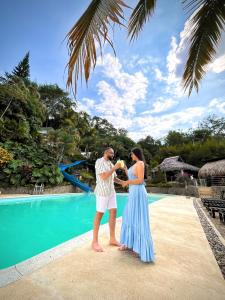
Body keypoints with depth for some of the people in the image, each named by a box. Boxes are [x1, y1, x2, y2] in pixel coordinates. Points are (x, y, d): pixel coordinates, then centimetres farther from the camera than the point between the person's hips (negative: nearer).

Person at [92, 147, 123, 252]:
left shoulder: (111, 164, 14)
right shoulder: (99, 161, -10)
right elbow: (104, 177, -20)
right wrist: (115, 168, -17)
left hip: (111, 191, 8)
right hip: (102, 192, -8)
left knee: (113, 212, 8)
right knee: (99, 214, 1)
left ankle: (112, 239, 22)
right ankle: (95, 241, 16)